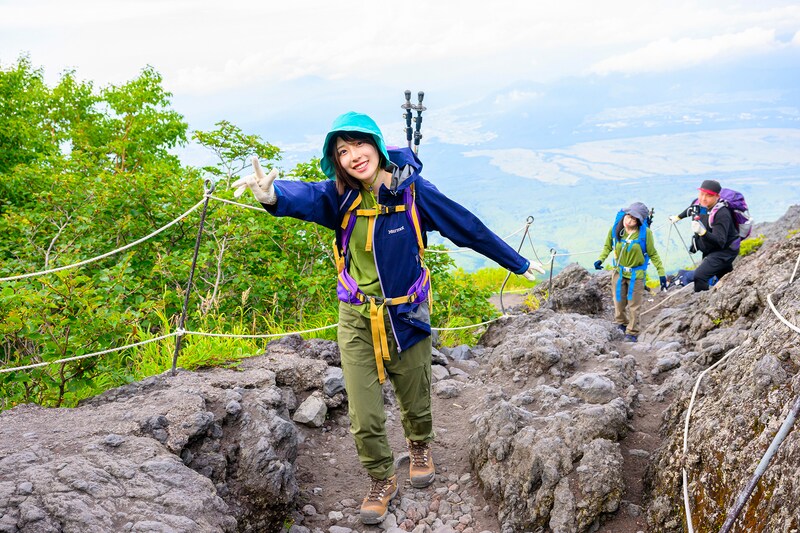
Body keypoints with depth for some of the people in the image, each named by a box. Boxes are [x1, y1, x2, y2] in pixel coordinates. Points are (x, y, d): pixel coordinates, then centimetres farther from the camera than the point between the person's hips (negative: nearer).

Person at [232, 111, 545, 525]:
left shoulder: (413, 191, -13)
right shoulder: (341, 196, -10)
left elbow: (469, 229, -4)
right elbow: (306, 197, -33)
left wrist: (518, 264, 4)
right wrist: (273, 196, -57)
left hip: (406, 315, 0)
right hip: (358, 319, 1)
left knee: (415, 403, 19)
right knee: (364, 418, 2)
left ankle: (420, 449, 54)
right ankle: (382, 481, 31)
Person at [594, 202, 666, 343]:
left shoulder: (645, 233, -19)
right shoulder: (615, 229, -11)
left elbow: (653, 254, -7)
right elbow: (608, 246, 6)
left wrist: (661, 273, -8)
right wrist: (601, 259, -12)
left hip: (636, 274, -3)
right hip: (619, 272, 3)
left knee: (634, 306, 3)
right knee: (619, 302, 13)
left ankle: (632, 333, 14)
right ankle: (620, 325, 36)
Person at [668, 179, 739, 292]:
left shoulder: (722, 214, -31)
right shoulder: (699, 204, -8)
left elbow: (720, 242, -38)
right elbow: (690, 210, 19)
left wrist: (703, 232, -51)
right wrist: (678, 217, 31)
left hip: (725, 251, -9)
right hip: (710, 251, 9)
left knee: (699, 275, -25)